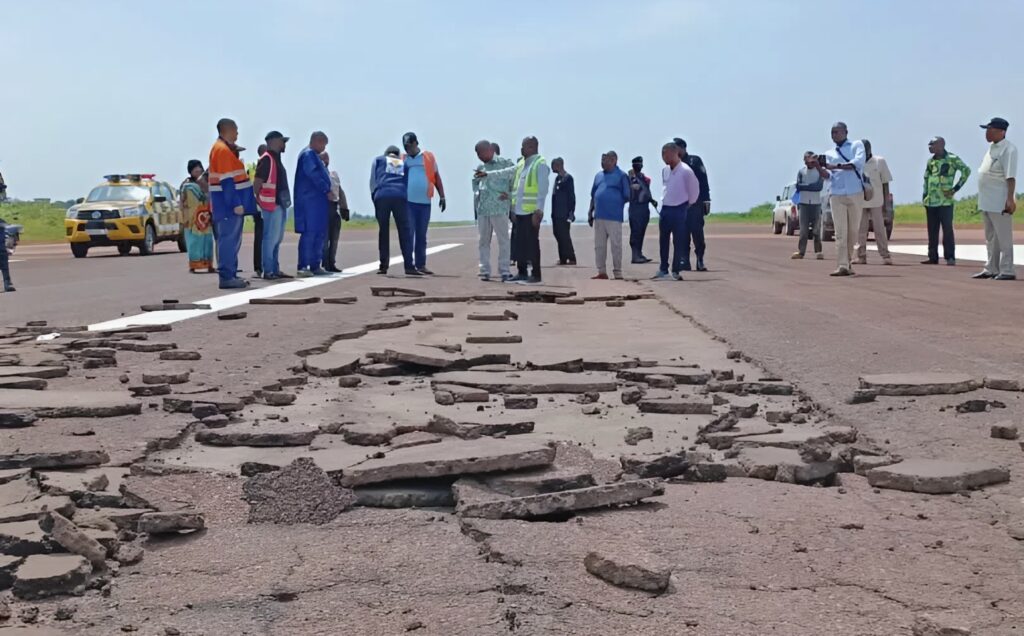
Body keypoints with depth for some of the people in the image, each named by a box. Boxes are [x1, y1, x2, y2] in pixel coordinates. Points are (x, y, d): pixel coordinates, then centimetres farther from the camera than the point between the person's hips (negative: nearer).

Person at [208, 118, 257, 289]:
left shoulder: (226, 149, 18)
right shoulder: (222, 150, -14)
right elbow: (227, 180, -20)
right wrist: (236, 203, -22)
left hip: (230, 203, 11)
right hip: (228, 203, -11)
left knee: (232, 240, 13)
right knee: (228, 240, -9)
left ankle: (231, 275, 17)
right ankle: (226, 277, -9)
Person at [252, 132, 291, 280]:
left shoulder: (276, 158, 18)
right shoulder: (266, 159, -12)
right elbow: (257, 182, -16)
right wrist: (259, 199, -10)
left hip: (280, 204, 10)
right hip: (271, 205, -10)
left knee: (277, 239, 14)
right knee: (270, 238, -8)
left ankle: (275, 270, 21)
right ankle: (268, 271, -5)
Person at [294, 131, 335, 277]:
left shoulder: (313, 155, 22)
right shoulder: (308, 154, -9)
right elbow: (314, 175, -20)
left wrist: (327, 191, 13)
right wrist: (327, 191, -17)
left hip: (318, 200, 10)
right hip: (310, 200, -10)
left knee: (320, 234, 11)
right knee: (309, 232, -11)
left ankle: (315, 266, 15)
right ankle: (303, 266, -10)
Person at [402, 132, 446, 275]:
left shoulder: (429, 157, 9)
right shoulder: (402, 159, 7)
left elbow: (436, 177, 12)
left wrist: (442, 196, 7)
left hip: (424, 202, 2)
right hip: (407, 202, -2)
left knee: (421, 235, 8)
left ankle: (421, 264, 14)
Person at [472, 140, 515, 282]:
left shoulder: (505, 163, -1)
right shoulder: (480, 167, 15)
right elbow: (475, 182, 28)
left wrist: (509, 195, -9)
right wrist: (476, 194, 11)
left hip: (499, 208, -6)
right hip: (482, 209, 6)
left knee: (503, 240, -3)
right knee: (484, 241, 7)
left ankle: (505, 271, -1)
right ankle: (485, 271, 12)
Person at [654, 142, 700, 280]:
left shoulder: (686, 171, -14)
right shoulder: (665, 170, 6)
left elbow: (694, 189, -6)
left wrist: (688, 204, 4)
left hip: (679, 210, -6)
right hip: (665, 209, 6)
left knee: (678, 242, -1)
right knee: (663, 241, 10)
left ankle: (676, 271, 7)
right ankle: (663, 270, 19)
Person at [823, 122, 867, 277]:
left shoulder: (857, 145, 9)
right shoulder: (829, 153, 16)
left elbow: (858, 162, -11)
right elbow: (828, 176, 4)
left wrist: (835, 166, -19)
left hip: (856, 194, -1)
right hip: (837, 195, 1)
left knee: (853, 231, 3)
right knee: (840, 232, -8)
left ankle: (848, 262, 16)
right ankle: (842, 266, -14)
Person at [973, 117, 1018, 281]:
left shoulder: (1008, 149, -12)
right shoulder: (991, 148, 15)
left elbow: (1010, 177, -18)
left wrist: (1010, 199, -24)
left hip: (1000, 203, -9)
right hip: (987, 202, 9)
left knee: (1003, 237, -5)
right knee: (990, 237, 15)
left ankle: (1007, 271, -2)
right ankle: (992, 269, 22)